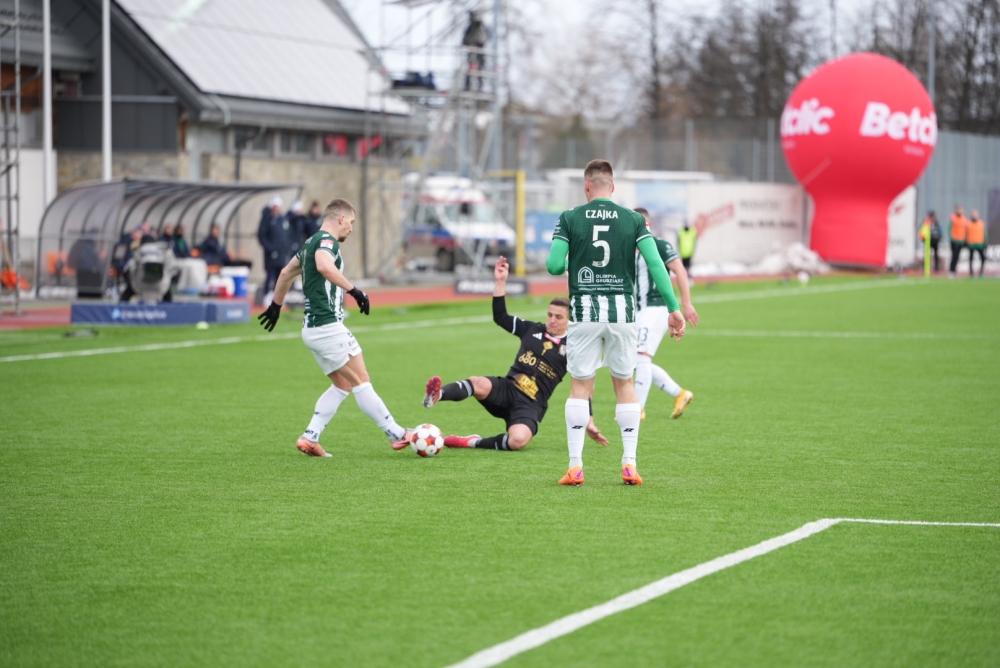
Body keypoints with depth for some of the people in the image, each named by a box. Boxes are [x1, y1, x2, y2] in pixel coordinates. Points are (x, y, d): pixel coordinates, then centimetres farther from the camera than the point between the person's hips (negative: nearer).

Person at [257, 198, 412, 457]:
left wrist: (276, 305, 42)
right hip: (328, 326, -10)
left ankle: (309, 438, 7)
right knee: (361, 381, -7)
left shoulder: (311, 243, 19)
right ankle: (397, 435, -5)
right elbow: (324, 266, -34)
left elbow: (286, 273, 32)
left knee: (342, 386, 13)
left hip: (312, 328, 10)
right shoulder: (327, 240, -11)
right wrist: (353, 290, -33)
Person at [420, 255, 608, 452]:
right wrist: (501, 282, 6)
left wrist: (589, 423, 6)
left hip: (530, 406, -2)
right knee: (479, 383, -35)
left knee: (517, 440, -37)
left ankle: (474, 442, -18)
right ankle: (436, 395, -61)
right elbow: (501, 317, 15)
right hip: (505, 389, 2)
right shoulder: (533, 330, 13)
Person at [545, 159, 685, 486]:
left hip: (584, 312, -1)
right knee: (625, 384, 12)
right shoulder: (632, 219, 1)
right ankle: (629, 464, 6)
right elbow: (656, 263, -8)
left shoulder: (569, 219, -2)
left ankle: (575, 465, 1)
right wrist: (674, 308, -7)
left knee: (580, 386, 7)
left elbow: (553, 265, -8)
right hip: (622, 310, 1)